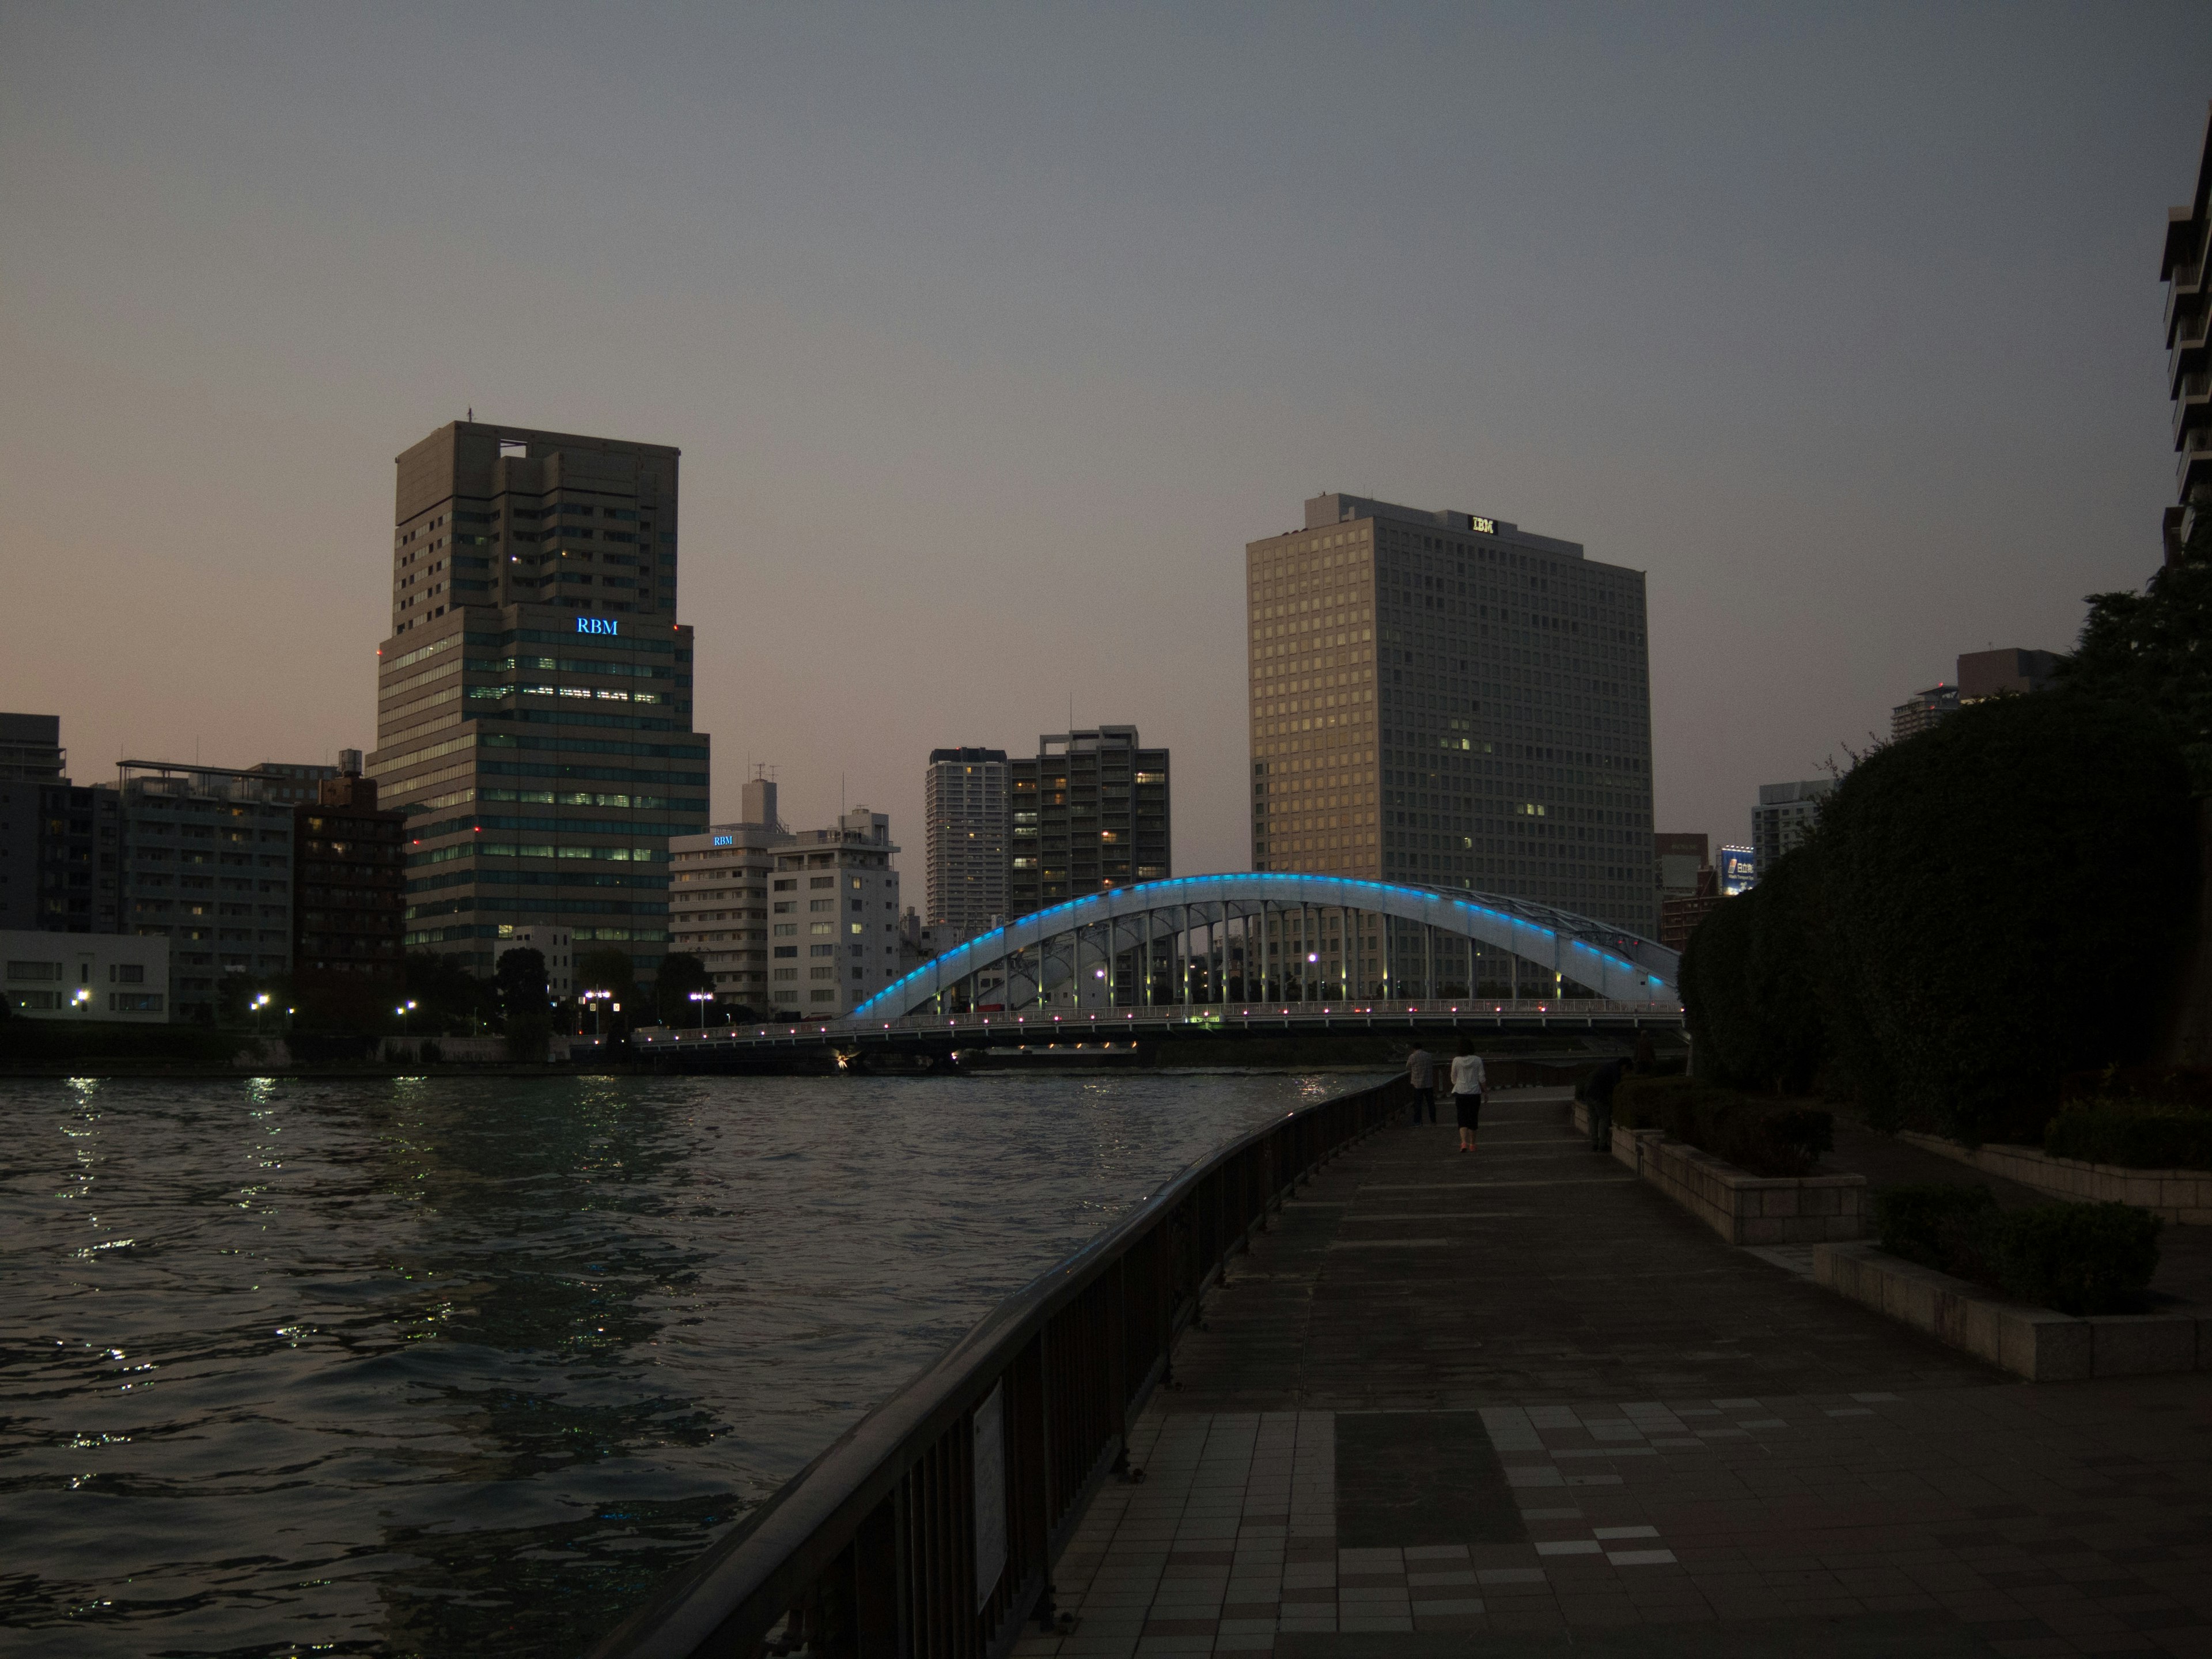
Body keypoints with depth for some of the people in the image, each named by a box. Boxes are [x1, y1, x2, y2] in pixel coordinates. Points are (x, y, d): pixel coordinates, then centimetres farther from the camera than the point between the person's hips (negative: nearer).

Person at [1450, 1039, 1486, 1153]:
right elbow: (1482, 1078, -2)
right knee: (1473, 1119, 13)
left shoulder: (1456, 1061, -5)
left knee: (1462, 1119, 1)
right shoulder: (1477, 1060, -4)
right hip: (1475, 1093, 1)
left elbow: (1453, 1079, 4)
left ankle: (1464, 1142, -18)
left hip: (1460, 1093, -1)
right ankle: (1472, 1144, 19)